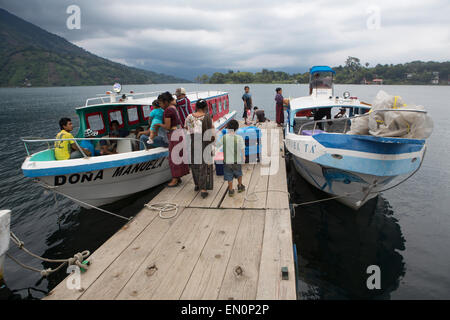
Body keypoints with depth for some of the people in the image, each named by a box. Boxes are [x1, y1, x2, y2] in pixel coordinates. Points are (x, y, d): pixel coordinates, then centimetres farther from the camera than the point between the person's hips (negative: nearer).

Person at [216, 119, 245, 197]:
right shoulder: (239, 138, -15)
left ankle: (231, 190, 19)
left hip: (227, 160, 0)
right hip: (237, 161, 0)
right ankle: (240, 186, 39)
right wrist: (243, 158, -1)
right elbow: (243, 149, -15)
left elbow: (218, 145, 1)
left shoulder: (224, 137, -11)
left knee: (229, 176, 13)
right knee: (239, 174, 24)